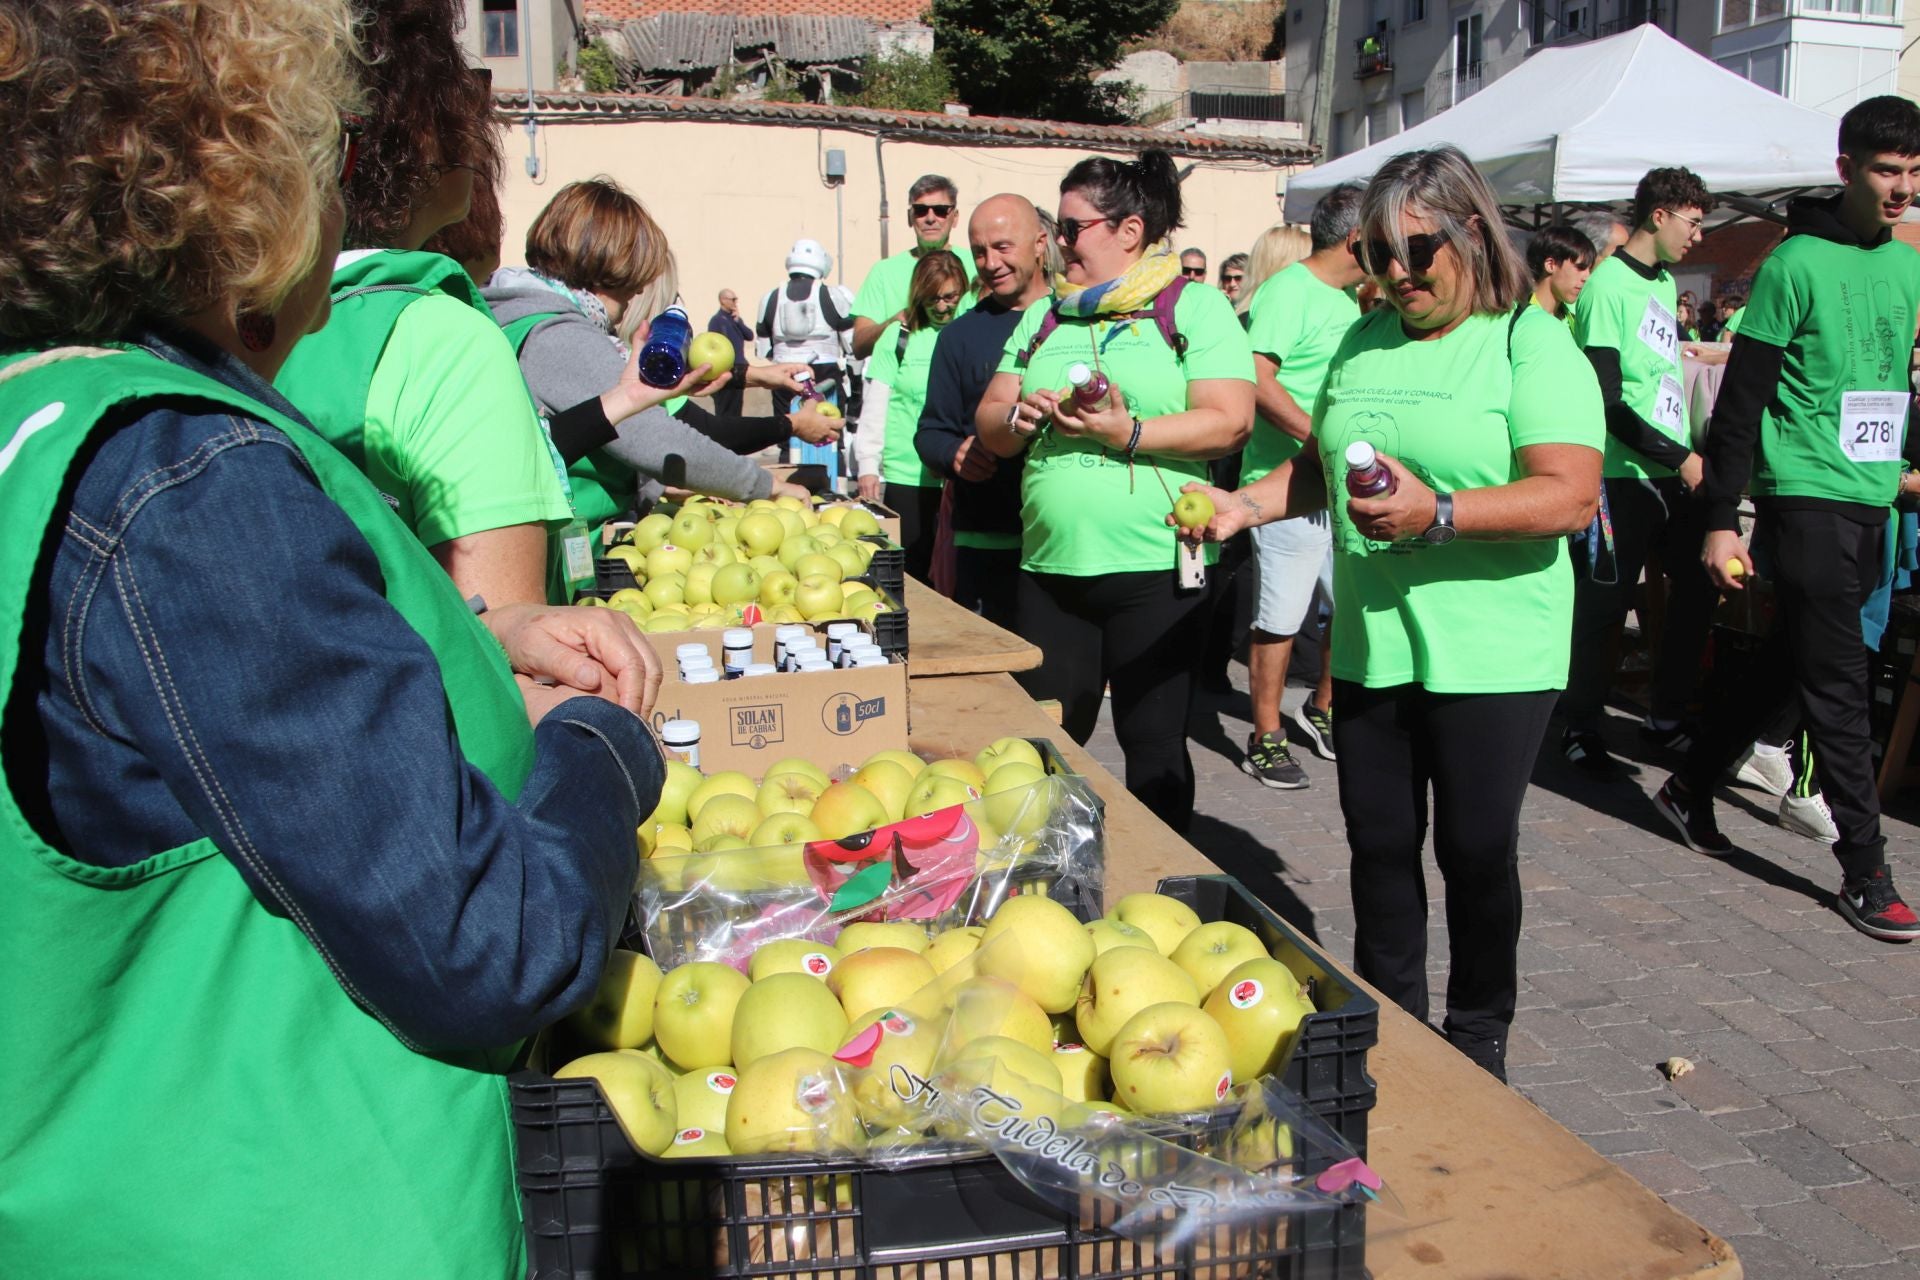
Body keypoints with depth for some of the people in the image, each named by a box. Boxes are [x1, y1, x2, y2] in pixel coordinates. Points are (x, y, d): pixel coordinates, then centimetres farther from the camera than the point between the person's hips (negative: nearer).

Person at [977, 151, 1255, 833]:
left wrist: (1128, 432, -21)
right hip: (1049, 567, 5)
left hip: (1155, 570, -5)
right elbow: (989, 420, 15)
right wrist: (1014, 418, -7)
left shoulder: (1194, 305, -1)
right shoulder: (1044, 316, 17)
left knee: (1153, 745, 4)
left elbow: (1230, 421, -12)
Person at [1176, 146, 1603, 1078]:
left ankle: (1478, 1035, 26)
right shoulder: (1363, 344, 12)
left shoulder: (1532, 343, -8)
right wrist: (1244, 504, 4)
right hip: (1369, 647, 6)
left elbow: (1571, 496, -19)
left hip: (1490, 657, -5)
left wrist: (1436, 512, -30)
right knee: (1378, 843, 13)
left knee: (1476, 851, 5)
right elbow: (1319, 468, 21)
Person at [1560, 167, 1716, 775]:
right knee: (1604, 605, -2)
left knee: (1698, 587, 11)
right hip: (1625, 475, -9)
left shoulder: (1665, 283, 14)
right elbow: (1607, 401, -18)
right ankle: (1581, 728, 10)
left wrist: (1694, 453, 15)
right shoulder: (1608, 285, -13)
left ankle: (1666, 717, 24)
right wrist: (1680, 457, -17)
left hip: (1675, 469, 9)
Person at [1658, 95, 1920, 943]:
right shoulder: (1797, 264, -10)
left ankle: (1690, 790, 31)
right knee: (1839, 685, -5)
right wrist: (1721, 518, -14)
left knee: (1786, 663, 15)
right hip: (1807, 499, -7)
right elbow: (1742, 399, -11)